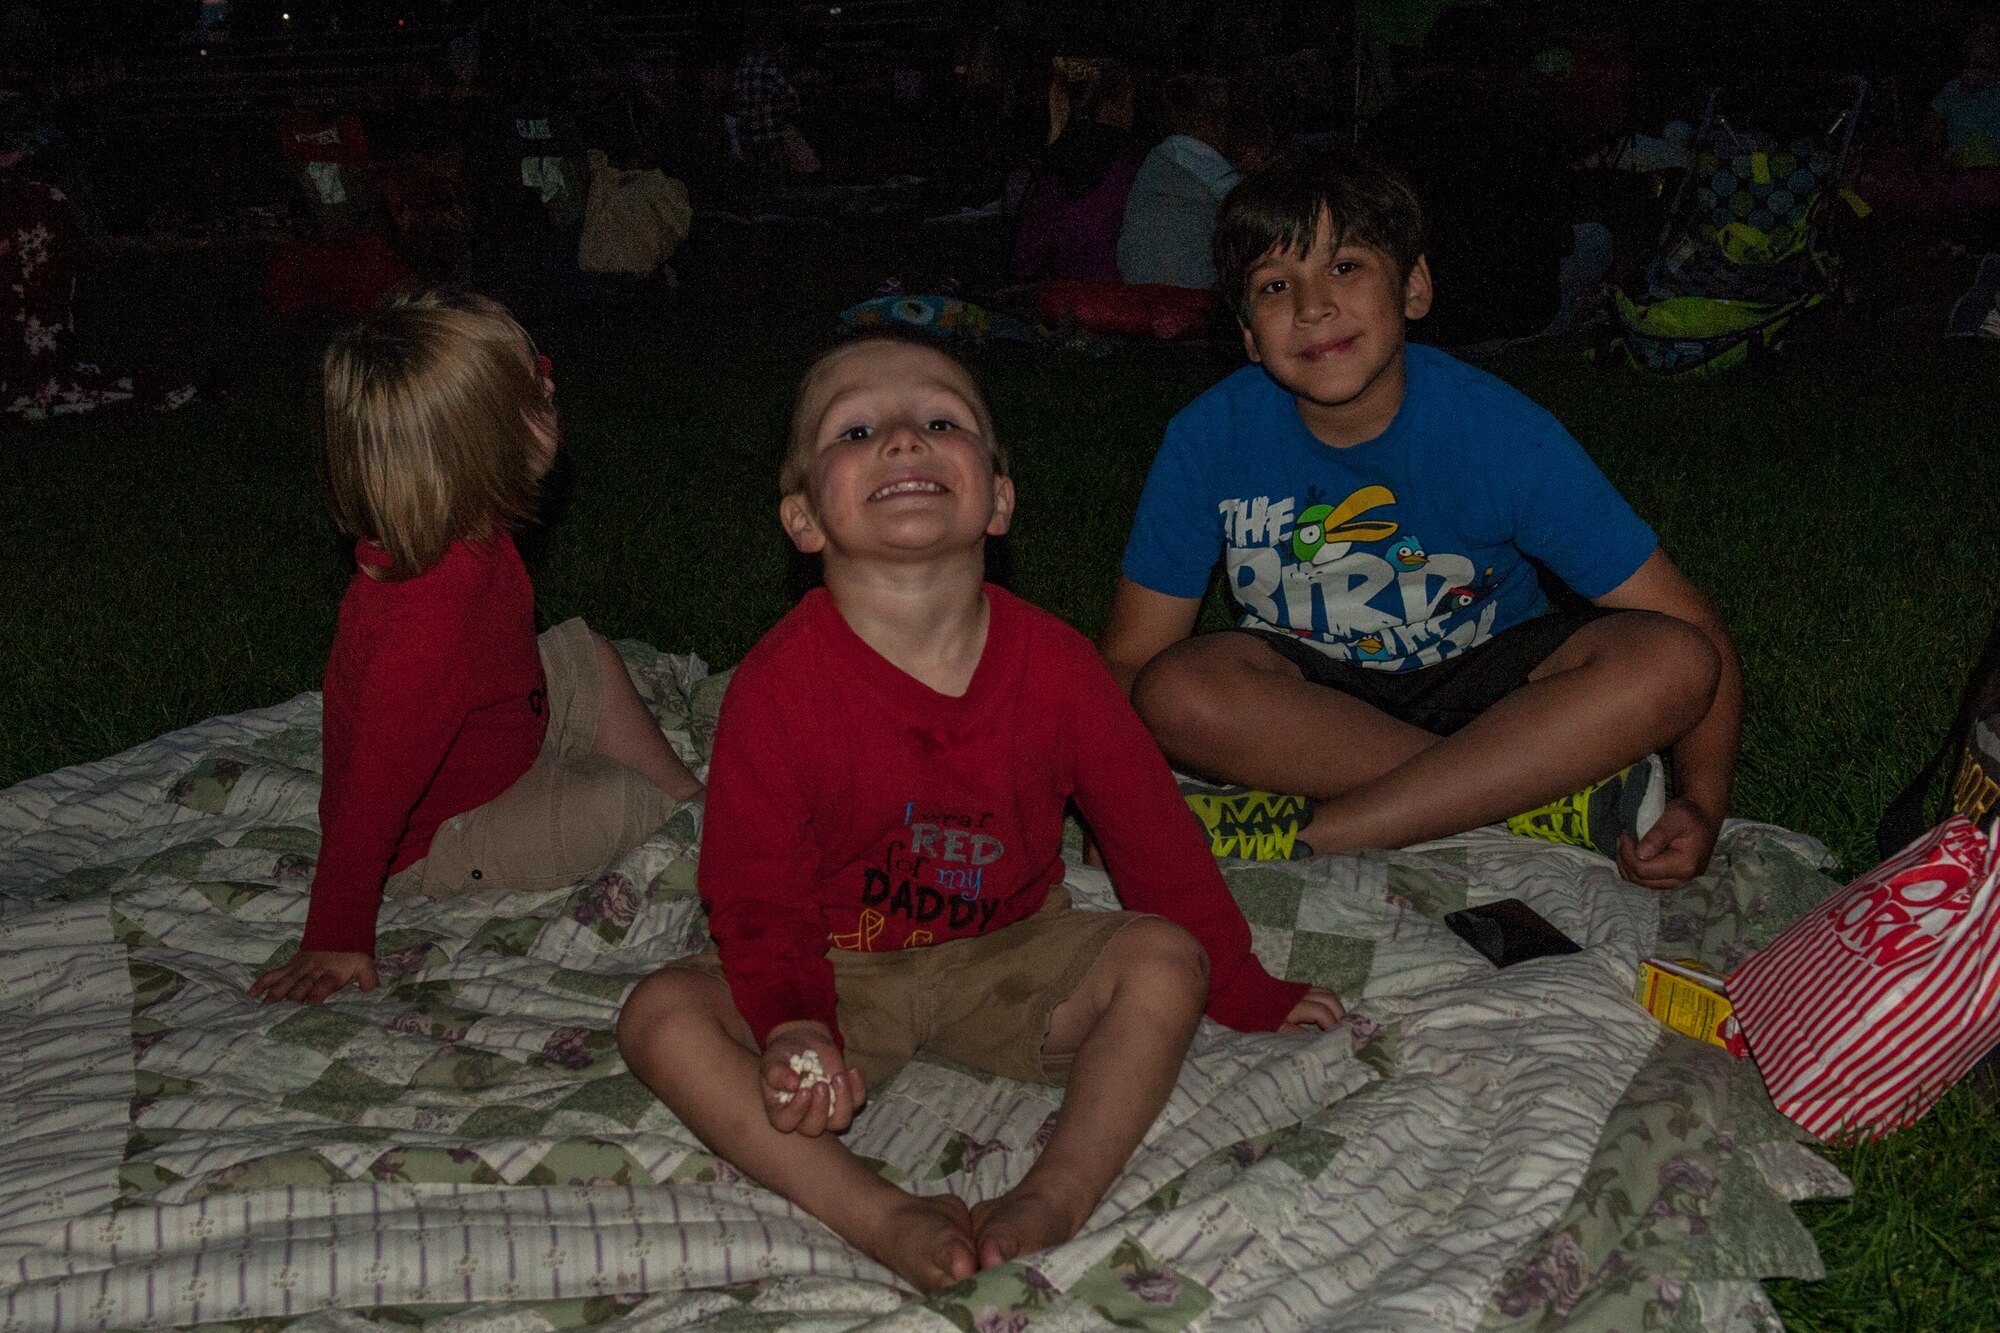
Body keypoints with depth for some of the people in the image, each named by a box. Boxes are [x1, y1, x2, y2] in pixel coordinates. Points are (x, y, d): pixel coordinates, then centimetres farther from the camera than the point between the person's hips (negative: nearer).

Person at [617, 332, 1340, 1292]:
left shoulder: (1053, 664, -12)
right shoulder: (776, 686, -18)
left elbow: (1150, 829, 1)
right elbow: (757, 896, -11)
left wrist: (1241, 988, 9)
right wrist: (795, 1026, -30)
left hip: (1011, 959, 2)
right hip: (842, 977, -1)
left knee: (1163, 959, -23)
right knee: (662, 1014, -26)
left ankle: (1058, 1197, -28)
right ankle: (876, 1215, -32)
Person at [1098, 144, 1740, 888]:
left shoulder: (1502, 435, -19)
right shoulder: (1212, 438, -15)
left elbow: (1691, 635, -16)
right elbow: (1130, 660, -12)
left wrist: (1701, 809, -31)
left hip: (1483, 684, 0)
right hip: (1309, 698, 0)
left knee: (1670, 663, -28)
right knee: (1179, 693, -31)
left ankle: (1312, 832, -27)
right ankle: (1548, 789, -24)